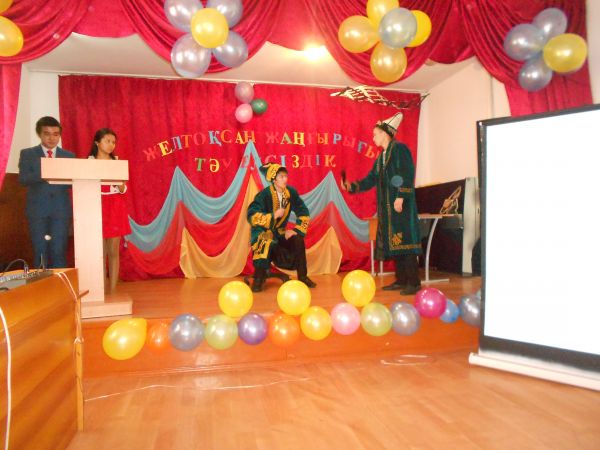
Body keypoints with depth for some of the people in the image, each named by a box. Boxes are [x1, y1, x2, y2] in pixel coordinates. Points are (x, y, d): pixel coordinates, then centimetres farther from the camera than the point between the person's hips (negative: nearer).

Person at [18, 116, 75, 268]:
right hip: (37, 209, 0)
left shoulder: (69, 156, 11)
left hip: (61, 210, 1)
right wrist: (43, 174, -22)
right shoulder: (27, 154, 8)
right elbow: (23, 179, -5)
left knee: (59, 253, 0)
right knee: (40, 254, 2)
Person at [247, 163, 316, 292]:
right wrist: (273, 216, -30)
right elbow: (252, 216, -29)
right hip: (261, 232, -5)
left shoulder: (291, 192, -8)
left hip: (279, 231, 5)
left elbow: (303, 212, -1)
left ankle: (302, 277, -1)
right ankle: (258, 280, -21)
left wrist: (296, 230, -11)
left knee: (298, 240, -16)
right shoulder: (264, 195, -21)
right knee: (267, 244, -35)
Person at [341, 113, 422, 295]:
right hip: (387, 206, 8)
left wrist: (401, 197, -22)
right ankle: (401, 280, 13)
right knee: (393, 242, 7)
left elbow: (408, 174, -15)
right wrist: (352, 186, 8)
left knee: (404, 240, -10)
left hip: (401, 204, -8)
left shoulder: (400, 149, -4)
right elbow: (370, 180, 19)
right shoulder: (381, 157, 20)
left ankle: (413, 282, -5)